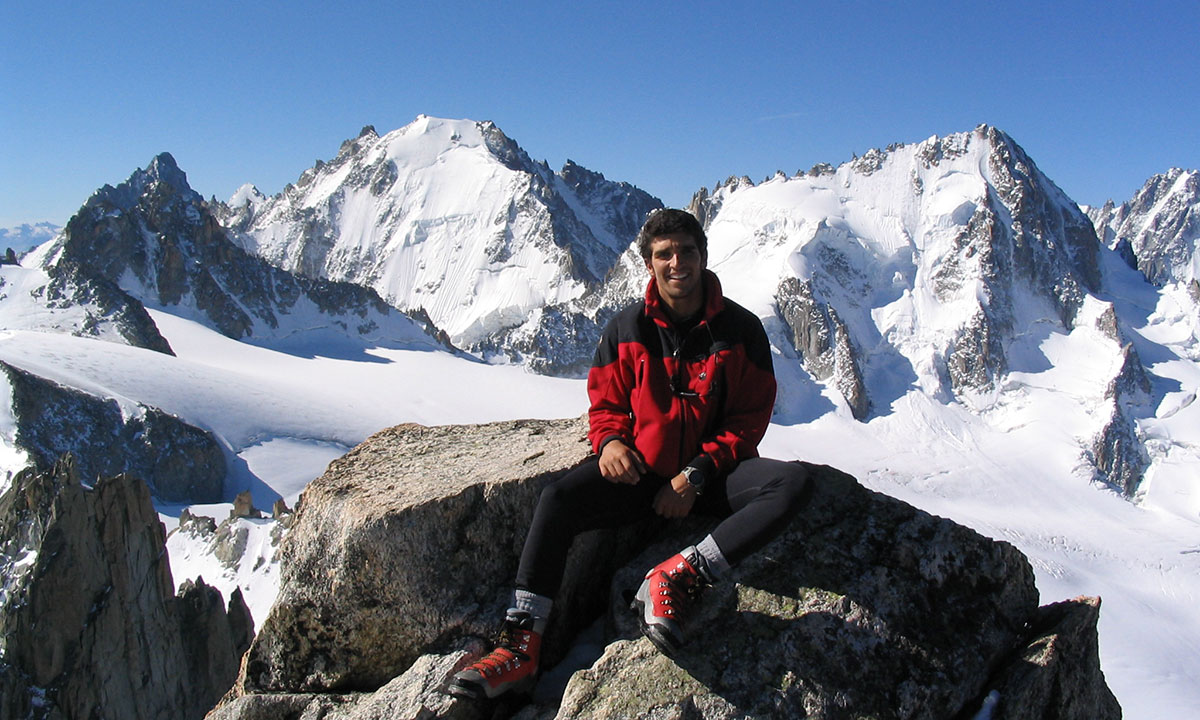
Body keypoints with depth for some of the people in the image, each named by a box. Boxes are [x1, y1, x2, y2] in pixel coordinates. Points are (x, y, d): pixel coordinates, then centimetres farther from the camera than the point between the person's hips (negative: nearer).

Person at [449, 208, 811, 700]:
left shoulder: (741, 329, -3)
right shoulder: (627, 329, 2)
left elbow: (749, 419, -2)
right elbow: (605, 403, 11)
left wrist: (695, 476, -14)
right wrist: (610, 440, -13)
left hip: (712, 473, -1)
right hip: (642, 469, 1)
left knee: (791, 483, -29)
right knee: (558, 498, -24)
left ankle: (680, 576, -30)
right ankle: (521, 646, -22)